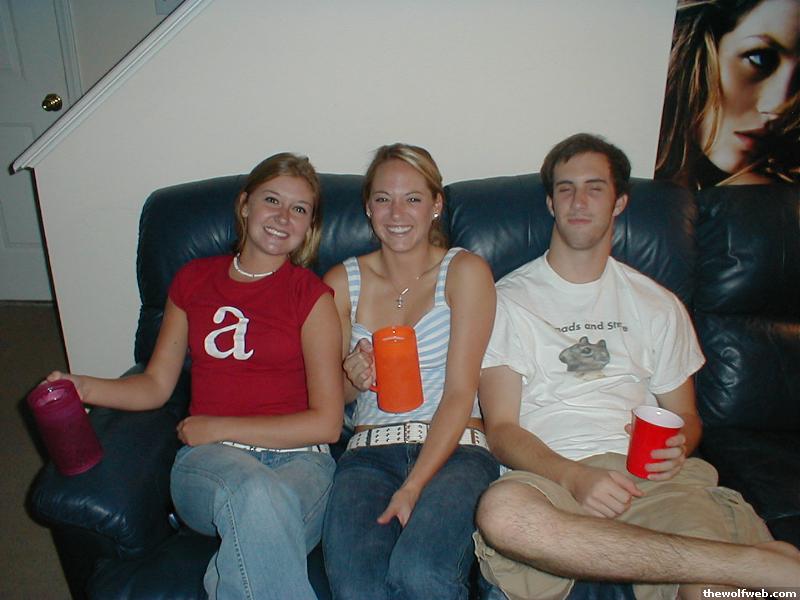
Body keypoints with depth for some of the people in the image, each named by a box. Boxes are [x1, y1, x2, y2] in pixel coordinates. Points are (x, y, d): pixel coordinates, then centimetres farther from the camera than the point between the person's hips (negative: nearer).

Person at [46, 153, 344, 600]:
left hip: (298, 459, -1)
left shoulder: (312, 295, 2)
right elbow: (157, 383, 17)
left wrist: (216, 427, -5)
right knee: (257, 494, -35)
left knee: (259, 525, -37)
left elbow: (327, 423, -4)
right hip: (211, 461, 2)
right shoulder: (194, 279, 14)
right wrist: (84, 387, -2)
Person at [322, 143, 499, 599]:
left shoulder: (465, 272, 2)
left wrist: (413, 487, -17)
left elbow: (460, 393, -6)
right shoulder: (343, 282, 10)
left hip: (455, 451, -1)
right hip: (369, 455, 2)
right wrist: (353, 378, -6)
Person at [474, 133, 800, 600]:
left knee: (706, 556, -38)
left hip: (647, 476, 0)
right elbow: (501, 428, 0)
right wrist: (574, 476, -19)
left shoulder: (658, 306, 19)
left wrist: (676, 447, -3)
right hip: (551, 473, 1)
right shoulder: (509, 299, 8)